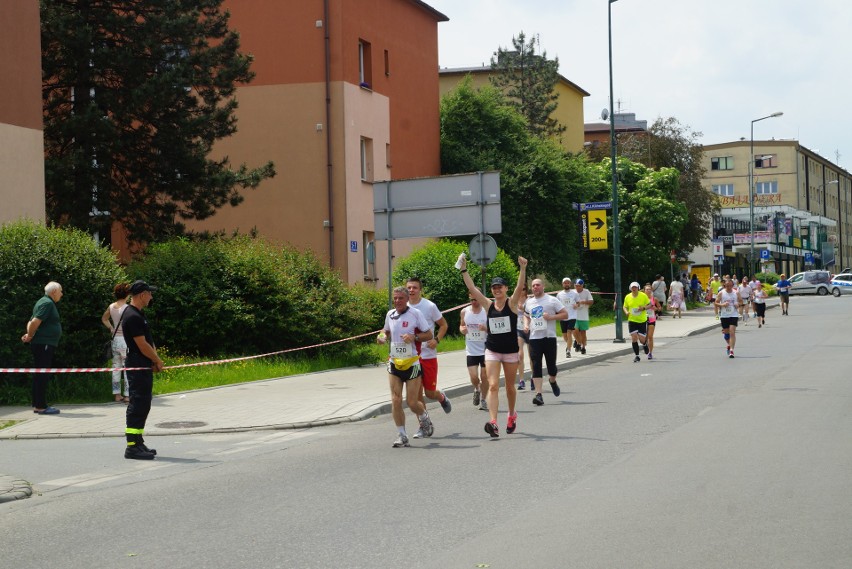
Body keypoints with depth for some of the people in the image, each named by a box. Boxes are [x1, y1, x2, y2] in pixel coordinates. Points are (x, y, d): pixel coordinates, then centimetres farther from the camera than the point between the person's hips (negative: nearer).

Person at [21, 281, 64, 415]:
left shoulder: (46, 302, 20)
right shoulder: (47, 303, -13)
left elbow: (32, 321, 20)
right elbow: (35, 321, -24)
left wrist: (29, 335, 3)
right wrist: (30, 336, -10)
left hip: (42, 345, 10)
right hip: (44, 344, -10)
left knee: (39, 376, 12)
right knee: (42, 375, -10)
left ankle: (37, 405, 16)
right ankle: (41, 406, -10)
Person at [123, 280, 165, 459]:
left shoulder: (139, 314, 16)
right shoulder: (133, 316, -18)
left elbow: (149, 340, 19)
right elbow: (142, 345, -19)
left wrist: (155, 360, 7)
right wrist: (158, 361, -6)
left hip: (144, 367, 10)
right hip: (138, 367, -10)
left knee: (143, 405, 14)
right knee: (137, 406, -10)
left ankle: (138, 443, 20)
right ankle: (132, 446, -9)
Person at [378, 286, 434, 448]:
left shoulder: (415, 313, -7)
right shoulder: (390, 314, 7)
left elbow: (429, 334, -3)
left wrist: (414, 337, -20)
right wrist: (383, 337, 2)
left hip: (412, 363, -4)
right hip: (394, 363, 4)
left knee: (412, 402, -1)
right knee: (396, 401, -6)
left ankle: (424, 418, 32)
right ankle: (401, 436, 3)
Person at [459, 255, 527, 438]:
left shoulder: (512, 303, -4)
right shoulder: (488, 305, 2)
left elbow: (520, 287, -20)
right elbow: (472, 289, -1)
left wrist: (523, 269, -33)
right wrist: (464, 270, -7)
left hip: (510, 351, -1)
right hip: (492, 350, 1)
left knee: (510, 386, 13)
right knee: (493, 385, -13)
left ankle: (512, 415, 39)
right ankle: (493, 423, -24)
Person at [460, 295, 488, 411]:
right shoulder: (465, 312, 1)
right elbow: (461, 325, 17)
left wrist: (486, 328, -23)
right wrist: (462, 329, -7)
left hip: (485, 350, -1)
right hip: (471, 350, 1)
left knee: (484, 377, 5)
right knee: (474, 377, -7)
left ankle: (483, 400, 23)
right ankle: (476, 390, 26)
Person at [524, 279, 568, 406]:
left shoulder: (551, 300, 0)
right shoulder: (529, 302, 12)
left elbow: (565, 314, 0)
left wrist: (551, 317, -14)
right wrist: (526, 324, 8)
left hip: (549, 337, -2)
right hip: (534, 338, 2)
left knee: (551, 365, 5)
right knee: (536, 367, -7)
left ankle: (552, 381, 39)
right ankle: (538, 394, -11)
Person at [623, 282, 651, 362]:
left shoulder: (643, 296, -6)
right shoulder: (627, 297, 1)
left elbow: (650, 305, 1)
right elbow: (624, 306, 13)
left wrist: (644, 308, -18)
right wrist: (626, 312, -8)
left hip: (642, 320, -1)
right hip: (632, 320, 1)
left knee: (642, 339, 0)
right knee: (634, 338, -8)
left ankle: (645, 345, 38)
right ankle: (636, 355, 3)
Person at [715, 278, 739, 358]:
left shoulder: (736, 293, 1)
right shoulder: (721, 293, -2)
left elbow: (740, 302, 14)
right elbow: (716, 303, 0)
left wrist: (738, 304, -9)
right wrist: (722, 305, -19)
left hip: (733, 315, -1)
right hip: (724, 315, 1)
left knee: (732, 332, -13)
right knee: (726, 332, 12)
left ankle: (731, 350, -14)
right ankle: (728, 345, 41)